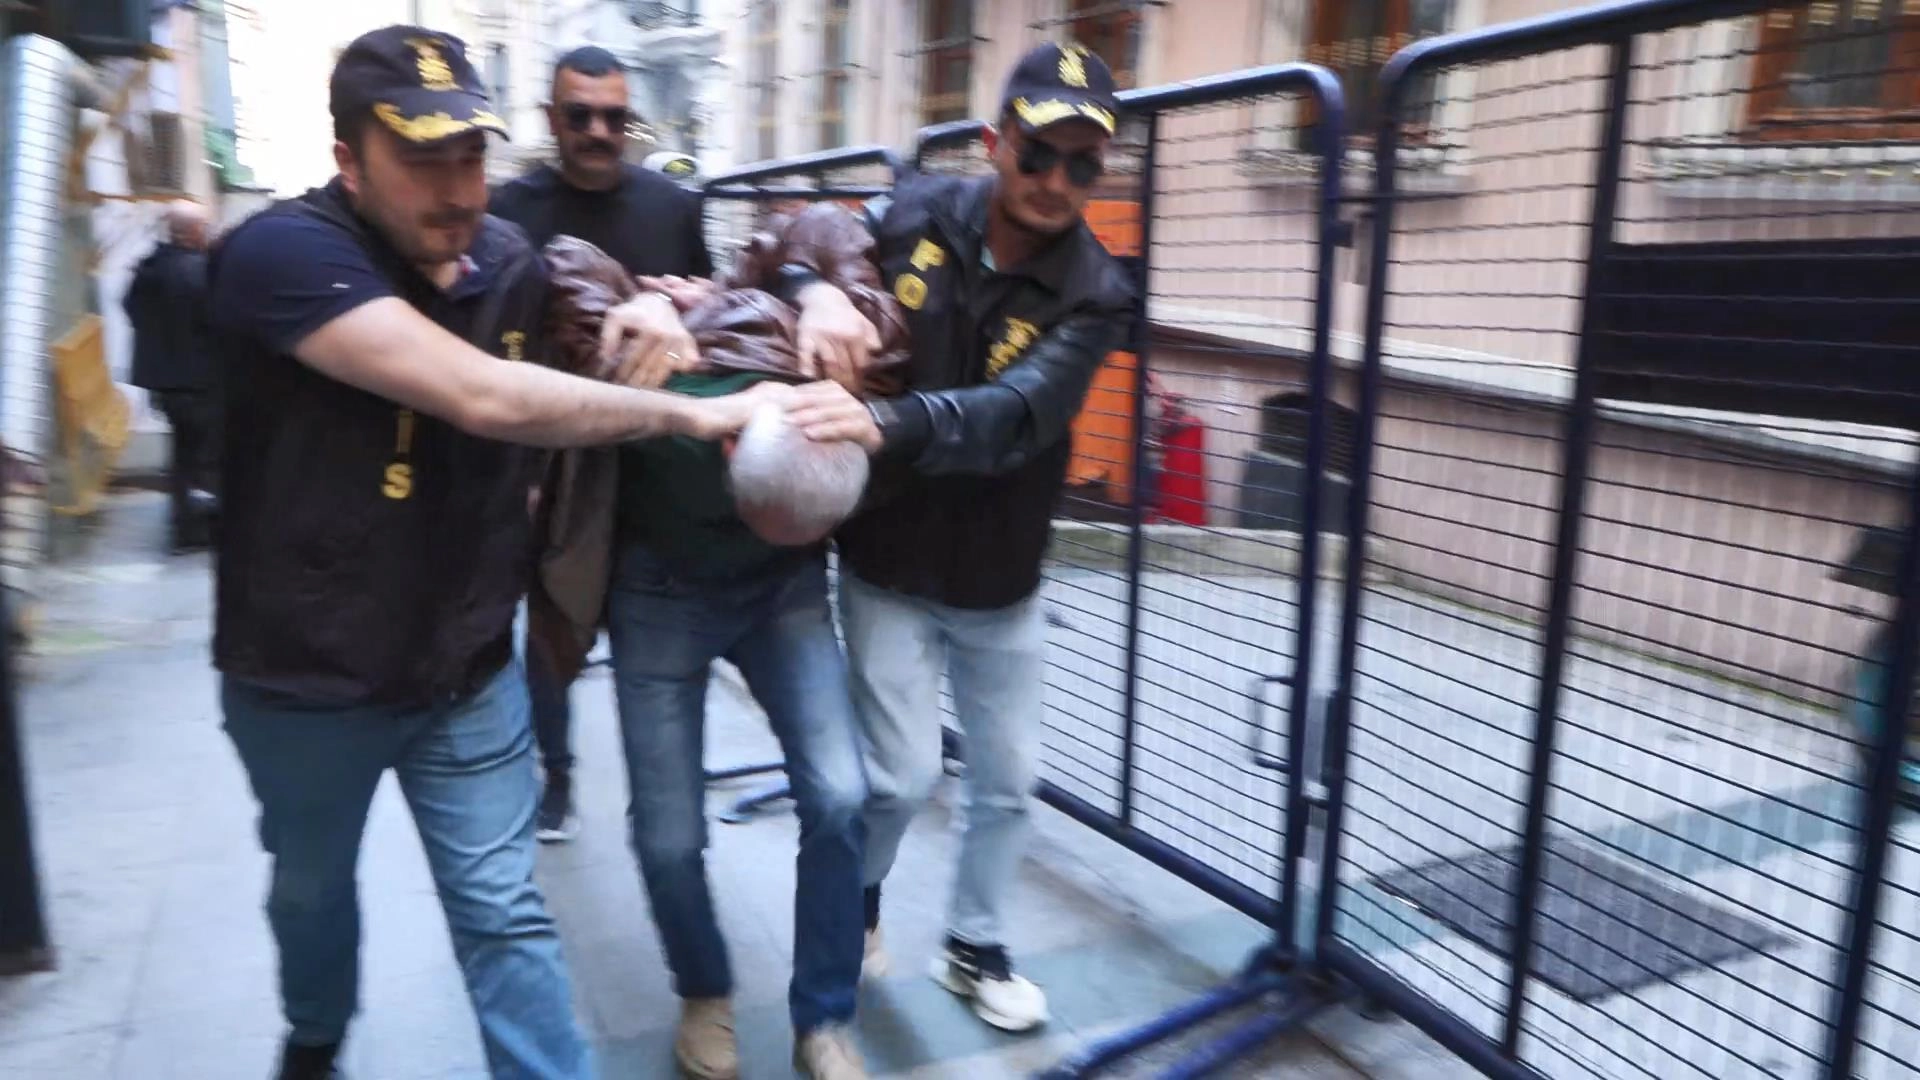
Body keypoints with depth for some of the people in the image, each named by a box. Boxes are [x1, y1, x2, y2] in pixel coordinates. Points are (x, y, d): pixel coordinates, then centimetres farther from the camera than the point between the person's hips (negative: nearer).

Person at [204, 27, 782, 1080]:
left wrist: (619, 345, -7)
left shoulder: (508, 259, -3)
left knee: (505, 916, 4)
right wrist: (695, 414, -33)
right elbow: (484, 398, -37)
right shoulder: (282, 252, -23)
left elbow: (528, 436, 15)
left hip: (468, 670, 3)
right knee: (311, 886, 24)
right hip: (303, 677, -2)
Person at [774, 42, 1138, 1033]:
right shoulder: (915, 215, -9)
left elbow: (1012, 417, -31)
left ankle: (974, 948, 39)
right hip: (888, 568, -1)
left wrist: (885, 423, -49)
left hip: (1002, 586, 1)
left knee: (1006, 780, 13)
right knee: (904, 775, 0)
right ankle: (858, 896, 35)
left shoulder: (1094, 293, -14)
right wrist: (813, 289, -26)